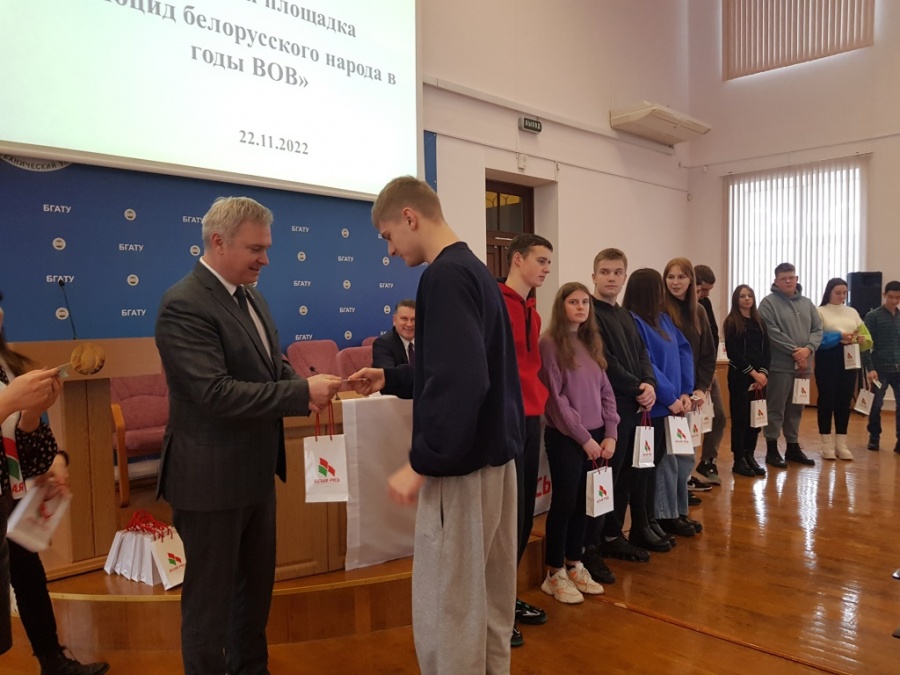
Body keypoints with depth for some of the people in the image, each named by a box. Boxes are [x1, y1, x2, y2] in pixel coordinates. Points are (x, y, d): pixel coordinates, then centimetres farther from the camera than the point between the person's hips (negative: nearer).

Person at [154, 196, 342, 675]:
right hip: (211, 476, -9)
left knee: (256, 585, 23)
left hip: (255, 470, 9)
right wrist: (302, 394, -25)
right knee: (210, 595, 10)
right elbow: (215, 393, -28)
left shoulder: (251, 298, 8)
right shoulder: (184, 305, -20)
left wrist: (307, 391, -6)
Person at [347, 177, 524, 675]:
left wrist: (422, 462, -21)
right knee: (488, 602, 20)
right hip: (494, 456, 10)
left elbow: (457, 382, -27)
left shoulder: (445, 276, -16)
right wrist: (390, 379, 16)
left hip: (462, 465, -10)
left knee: (445, 612, 3)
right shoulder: (476, 271, 13)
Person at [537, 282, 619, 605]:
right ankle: (555, 574, 15)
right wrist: (584, 437, -13)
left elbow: (605, 391, 11)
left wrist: (610, 434, 0)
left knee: (583, 503, 12)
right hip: (565, 438, -6)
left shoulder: (592, 342, 12)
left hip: (596, 437, 6)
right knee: (564, 503, 1)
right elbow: (555, 398, -13)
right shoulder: (550, 343, -9)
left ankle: (574, 565, 26)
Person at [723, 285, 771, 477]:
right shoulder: (731, 322, -3)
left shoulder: (760, 322, 13)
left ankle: (750, 456, 18)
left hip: (760, 376, 5)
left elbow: (767, 350, 8)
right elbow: (733, 352, -10)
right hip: (739, 375, -5)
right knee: (740, 418, -2)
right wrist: (752, 372, -13)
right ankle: (739, 460, 6)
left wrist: (763, 372, -7)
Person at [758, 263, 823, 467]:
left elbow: (818, 329, 9)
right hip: (780, 365, -6)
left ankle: (793, 447, 25)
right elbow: (772, 333, -14)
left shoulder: (807, 303, 14)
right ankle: (772, 449, 8)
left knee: (796, 408, 14)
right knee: (776, 408, -1)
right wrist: (794, 351, -15)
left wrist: (808, 349, -9)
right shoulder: (769, 303, -5)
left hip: (803, 365, 6)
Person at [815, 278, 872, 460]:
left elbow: (866, 336, 9)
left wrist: (861, 339, -13)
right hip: (828, 360, -5)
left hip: (849, 360, 5)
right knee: (827, 399, -3)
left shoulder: (852, 312, 16)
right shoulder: (820, 312, 1)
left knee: (845, 400, 6)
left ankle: (841, 443, 12)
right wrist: (839, 337, -23)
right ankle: (827, 444, 4)